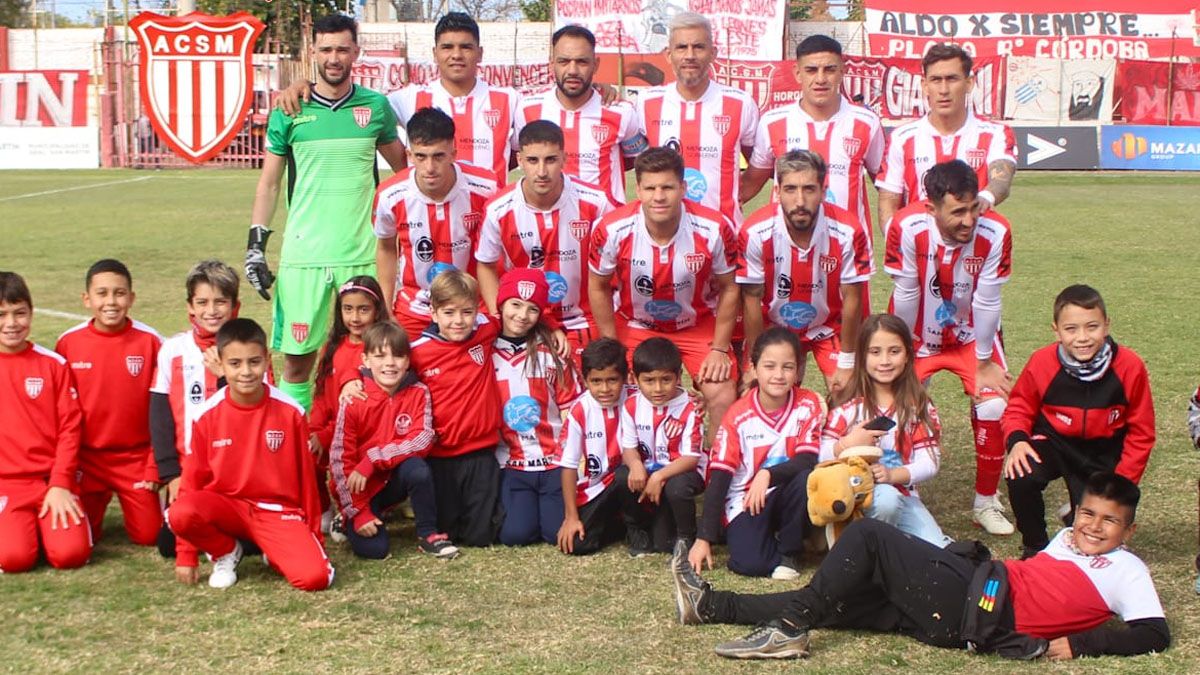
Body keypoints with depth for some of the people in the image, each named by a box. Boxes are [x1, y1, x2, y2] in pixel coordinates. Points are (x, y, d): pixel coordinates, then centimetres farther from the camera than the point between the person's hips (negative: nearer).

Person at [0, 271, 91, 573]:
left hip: (52, 481, 0)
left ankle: (48, 523, 12)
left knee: (71, 553, -20)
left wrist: (60, 484, -7)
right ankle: (24, 526, 10)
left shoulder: (53, 363, 2)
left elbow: (70, 427, 2)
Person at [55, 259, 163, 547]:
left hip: (137, 456, -1)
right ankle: (99, 500, 29)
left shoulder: (150, 341, -8)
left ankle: (131, 500, 29)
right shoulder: (68, 343, -6)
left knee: (147, 535, -3)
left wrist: (155, 467, -6)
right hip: (86, 457, 1)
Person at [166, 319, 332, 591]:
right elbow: (194, 478, 0)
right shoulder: (208, 415, -7)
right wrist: (186, 556, 1)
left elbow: (306, 475, 2)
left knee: (316, 577, -26)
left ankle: (274, 552, 10)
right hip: (226, 507, 1)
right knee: (180, 513, -33)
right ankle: (225, 552, 1)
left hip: (279, 510, -1)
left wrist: (314, 535, 8)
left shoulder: (290, 411, -8)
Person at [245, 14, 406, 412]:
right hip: (303, 254, 0)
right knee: (297, 357, 1)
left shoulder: (375, 106, 5)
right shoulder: (290, 111, 4)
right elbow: (269, 182, 8)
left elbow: (401, 167, 17)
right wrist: (256, 244, 3)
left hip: (363, 253, 0)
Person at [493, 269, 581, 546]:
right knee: (515, 534, -16)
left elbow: (570, 407, 3)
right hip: (510, 465, 0)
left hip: (555, 461, 0)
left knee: (560, 532, -12)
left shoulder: (551, 353, 2)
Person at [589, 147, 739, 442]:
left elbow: (728, 288, -9)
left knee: (723, 397, -13)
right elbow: (598, 288, -8)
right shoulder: (612, 230, -25)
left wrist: (720, 349, -7)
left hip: (698, 324, 0)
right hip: (634, 324, 0)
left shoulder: (715, 229, -26)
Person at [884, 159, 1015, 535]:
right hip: (919, 336, 0)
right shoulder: (908, 228, -30)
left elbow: (986, 303, -19)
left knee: (993, 406, -14)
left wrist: (983, 363, -10)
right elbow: (905, 296, -18)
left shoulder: (994, 233, -28)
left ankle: (986, 503, 7)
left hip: (971, 335, 0)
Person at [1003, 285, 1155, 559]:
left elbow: (1141, 432, -6)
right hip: (1054, 442, -1)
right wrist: (1017, 440, -24)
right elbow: (1019, 409, -2)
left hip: (1103, 454, 1)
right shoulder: (1042, 363, -18)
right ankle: (1035, 547, -5)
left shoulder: (1130, 366, -18)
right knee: (1021, 477, -32)